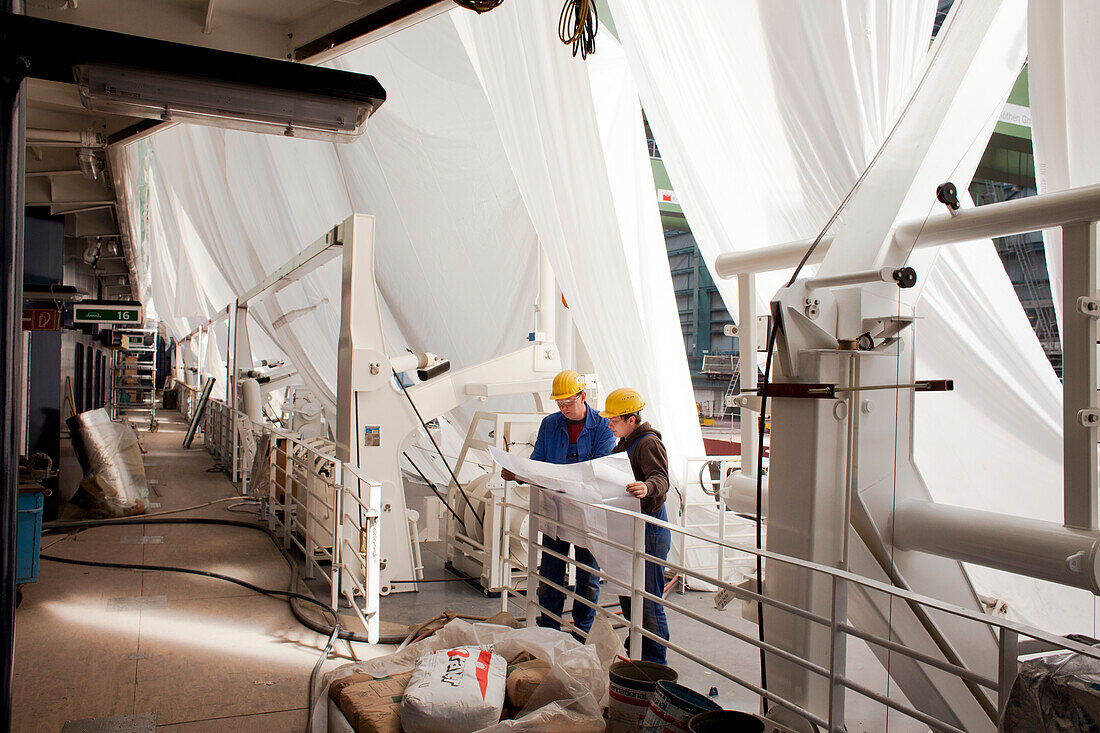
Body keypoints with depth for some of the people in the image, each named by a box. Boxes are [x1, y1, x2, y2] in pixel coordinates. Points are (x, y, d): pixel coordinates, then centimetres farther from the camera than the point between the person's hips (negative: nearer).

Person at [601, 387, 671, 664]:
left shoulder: (649, 443, -15)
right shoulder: (625, 443, 16)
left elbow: (662, 479, -28)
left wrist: (647, 487, -49)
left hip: (649, 528, -10)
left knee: (648, 598, -3)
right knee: (626, 591, 18)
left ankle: (655, 659, 8)